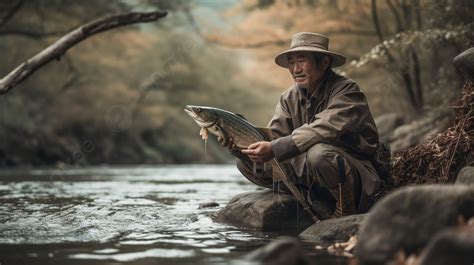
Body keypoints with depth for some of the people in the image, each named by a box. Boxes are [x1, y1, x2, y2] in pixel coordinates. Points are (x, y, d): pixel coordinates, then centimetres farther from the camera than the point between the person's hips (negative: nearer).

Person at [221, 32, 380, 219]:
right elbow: (273, 137, -2)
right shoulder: (289, 98, 7)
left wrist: (275, 149, -36)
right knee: (245, 161, -4)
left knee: (318, 153, -39)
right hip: (314, 182, 7)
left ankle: (346, 208, -13)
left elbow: (322, 130, -30)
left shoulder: (346, 90, -14)